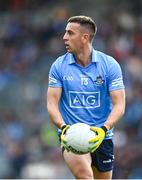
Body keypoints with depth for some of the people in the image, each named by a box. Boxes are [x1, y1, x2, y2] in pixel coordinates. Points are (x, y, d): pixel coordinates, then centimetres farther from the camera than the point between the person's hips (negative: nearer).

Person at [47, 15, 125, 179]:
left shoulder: (110, 65, -5)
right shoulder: (59, 66, -3)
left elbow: (119, 105, -8)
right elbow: (52, 104, -5)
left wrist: (104, 129, -26)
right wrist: (63, 127, -25)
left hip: (102, 136, 2)